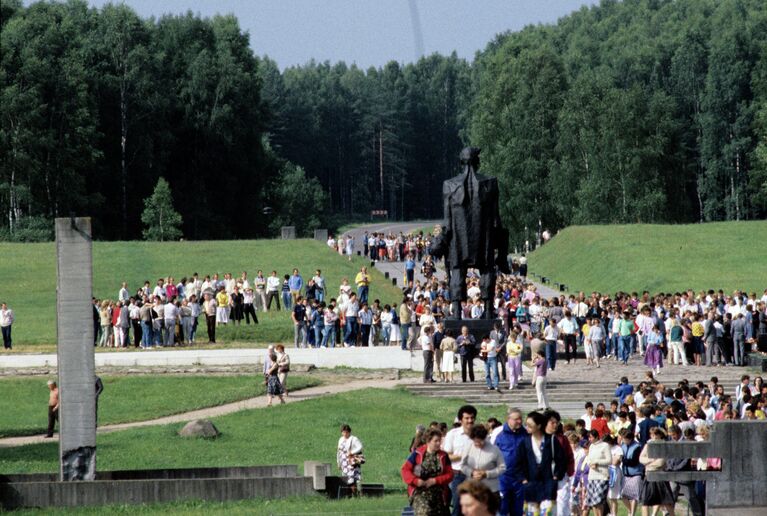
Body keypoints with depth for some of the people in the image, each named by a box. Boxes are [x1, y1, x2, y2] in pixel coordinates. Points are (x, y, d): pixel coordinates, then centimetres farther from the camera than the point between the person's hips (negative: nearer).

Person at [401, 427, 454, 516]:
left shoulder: (443, 456, 4)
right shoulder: (417, 454, -3)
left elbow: (449, 475, 2)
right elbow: (404, 469, -1)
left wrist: (435, 481, -13)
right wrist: (416, 481, -15)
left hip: (438, 494, 4)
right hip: (420, 492, -4)